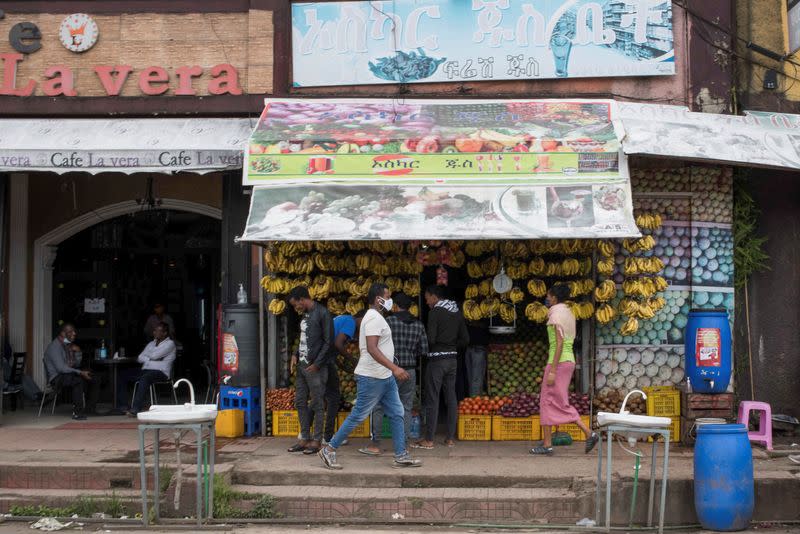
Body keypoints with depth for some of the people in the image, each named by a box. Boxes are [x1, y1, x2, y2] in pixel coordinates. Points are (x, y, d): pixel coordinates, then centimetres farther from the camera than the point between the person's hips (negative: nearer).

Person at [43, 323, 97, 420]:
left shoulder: (68, 346, 14)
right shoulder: (54, 347, -14)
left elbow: (76, 365, 13)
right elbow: (61, 368, -25)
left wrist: (77, 352, -4)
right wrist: (80, 373, -28)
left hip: (69, 374, 9)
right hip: (56, 378, -9)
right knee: (79, 380, -35)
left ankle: (89, 408, -3)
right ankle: (77, 412, -32)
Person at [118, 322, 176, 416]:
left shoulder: (170, 343, 2)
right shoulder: (151, 344, 24)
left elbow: (154, 355, -11)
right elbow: (140, 358, 14)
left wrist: (146, 356, 9)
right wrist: (151, 359, -3)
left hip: (161, 372, -8)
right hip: (145, 370, 8)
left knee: (144, 378, -39)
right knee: (123, 376, -9)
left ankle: (135, 409, -44)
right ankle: (122, 405, -12)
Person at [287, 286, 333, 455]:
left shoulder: (322, 313, -10)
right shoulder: (305, 315, 16)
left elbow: (329, 342, -13)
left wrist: (316, 364, -15)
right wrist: (296, 355, 8)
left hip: (315, 368, -9)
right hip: (301, 365, 9)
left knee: (317, 405, -2)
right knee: (300, 402, 10)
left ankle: (316, 441, 3)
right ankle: (304, 438, 17)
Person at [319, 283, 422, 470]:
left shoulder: (376, 317, 17)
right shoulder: (374, 318, -16)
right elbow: (372, 348, -28)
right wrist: (394, 368, -34)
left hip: (385, 377, 10)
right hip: (372, 377, -10)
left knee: (397, 414, 8)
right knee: (357, 416, -4)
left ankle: (401, 456, 10)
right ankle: (329, 450, 5)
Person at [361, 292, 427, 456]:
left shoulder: (389, 321, -10)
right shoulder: (418, 325, 4)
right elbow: (424, 350, 7)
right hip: (410, 371, 5)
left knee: (378, 407, 3)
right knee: (406, 408, 10)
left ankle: (375, 445, 3)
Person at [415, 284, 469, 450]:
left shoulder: (435, 312, -12)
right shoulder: (457, 312, 10)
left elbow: (430, 339, -17)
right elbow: (465, 339, 9)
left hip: (437, 359, -7)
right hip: (453, 359, 7)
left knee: (433, 399, -3)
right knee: (451, 398, 10)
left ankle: (429, 440, -2)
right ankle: (451, 438, 12)